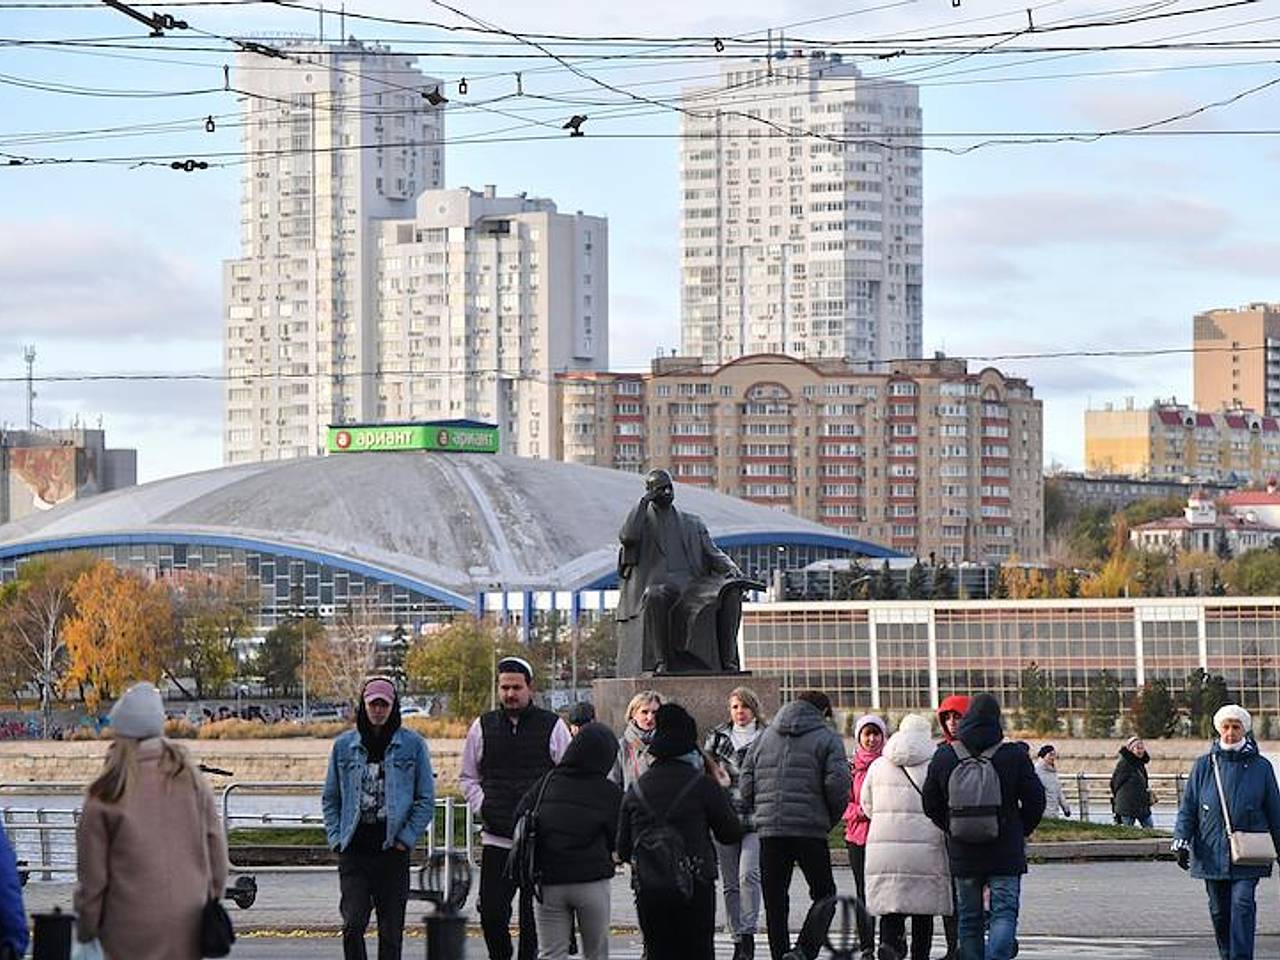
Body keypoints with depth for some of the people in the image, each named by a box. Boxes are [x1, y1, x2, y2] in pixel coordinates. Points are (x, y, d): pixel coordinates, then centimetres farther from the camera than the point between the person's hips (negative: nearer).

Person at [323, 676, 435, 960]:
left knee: (391, 929, 3)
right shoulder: (344, 745, 8)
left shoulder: (413, 745, 3)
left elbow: (426, 799, 4)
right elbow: (330, 798, 15)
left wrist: (406, 838, -4)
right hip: (354, 849, 1)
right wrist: (336, 838, 4)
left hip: (393, 851, -1)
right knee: (353, 923, -11)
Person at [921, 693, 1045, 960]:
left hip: (962, 853, 2)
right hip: (1006, 853, -2)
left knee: (968, 918, 12)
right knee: (1004, 912, -3)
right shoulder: (1014, 756, -7)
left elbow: (930, 805, 6)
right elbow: (1035, 801, -2)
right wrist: (1021, 832, 13)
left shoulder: (943, 757, 0)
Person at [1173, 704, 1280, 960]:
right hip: (1212, 853, 2)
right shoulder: (1204, 766, 7)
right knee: (1219, 910, 8)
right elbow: (1188, 807, 8)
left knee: (1242, 904, -14)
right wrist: (1181, 841, -4)